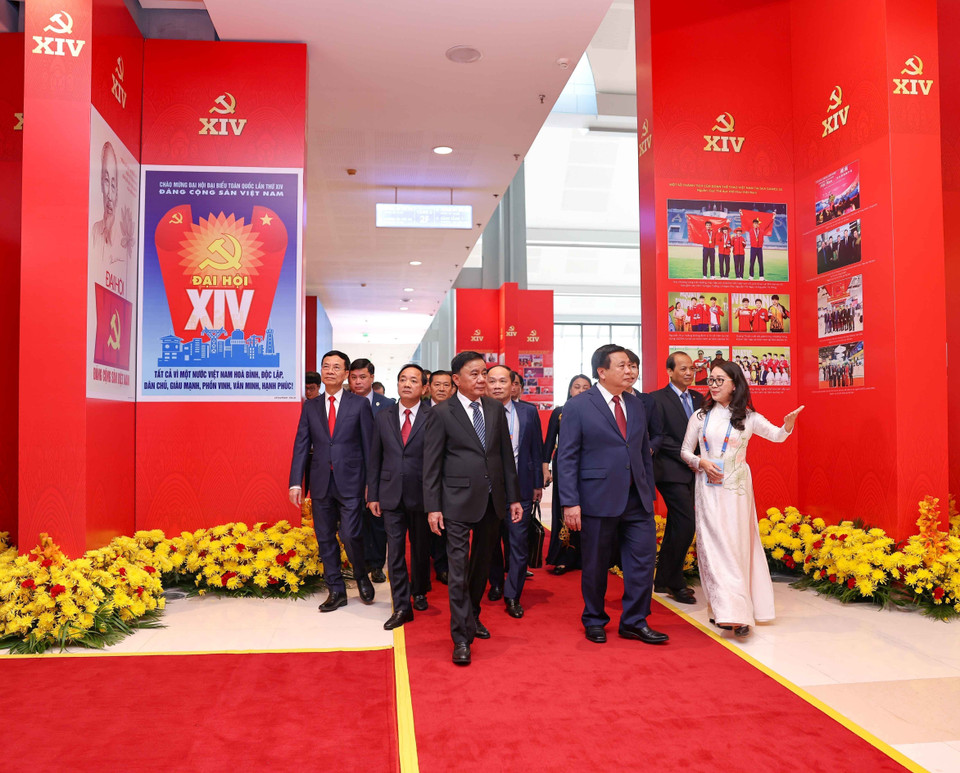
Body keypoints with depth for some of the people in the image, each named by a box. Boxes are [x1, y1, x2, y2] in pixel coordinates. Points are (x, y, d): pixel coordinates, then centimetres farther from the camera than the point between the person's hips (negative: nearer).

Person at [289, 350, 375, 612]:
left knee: (351, 536, -8)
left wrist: (371, 482, -2)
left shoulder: (360, 404, 1)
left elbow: (369, 445, 1)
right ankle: (336, 591, 21)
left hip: (349, 482, -3)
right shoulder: (310, 407, 9)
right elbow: (301, 445, 7)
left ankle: (361, 577, 21)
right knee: (325, 539, 8)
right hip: (321, 482, 3)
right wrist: (296, 482, -1)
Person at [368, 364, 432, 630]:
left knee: (421, 548, 13)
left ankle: (419, 593, 35)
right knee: (395, 551, 1)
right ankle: (401, 607, 9)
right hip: (391, 495, 2)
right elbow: (375, 459, 8)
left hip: (421, 495, -2)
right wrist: (372, 495, 4)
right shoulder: (382, 417, 6)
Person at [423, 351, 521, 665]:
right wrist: (433, 507, -9)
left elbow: (506, 454, 10)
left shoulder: (496, 409, 7)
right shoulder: (441, 413, -6)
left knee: (482, 563, 17)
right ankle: (461, 637, 2)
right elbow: (431, 464, -5)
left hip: (492, 499, 5)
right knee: (459, 567, -4)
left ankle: (472, 616, 35)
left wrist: (514, 497, 8)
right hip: (459, 501, -5)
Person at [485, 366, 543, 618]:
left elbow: (537, 449, 7)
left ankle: (512, 596, 11)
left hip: (519, 486, 0)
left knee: (518, 542, -1)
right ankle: (496, 584, 34)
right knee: (490, 541, 13)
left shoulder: (529, 412, 3)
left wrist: (538, 483, 6)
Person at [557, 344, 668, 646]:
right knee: (595, 565, 7)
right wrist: (570, 503, -14)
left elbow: (645, 453, 16)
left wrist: (649, 494, 12)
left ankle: (634, 622, 20)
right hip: (598, 500, -5)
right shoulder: (577, 406, -5)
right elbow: (566, 458, -8)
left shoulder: (637, 406, 12)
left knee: (644, 557, 3)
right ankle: (594, 621, 27)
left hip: (637, 500, 5)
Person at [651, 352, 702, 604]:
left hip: (691, 472, 8)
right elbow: (659, 437, -14)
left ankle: (663, 580, 25)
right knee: (686, 524, -11)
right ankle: (674, 582, 4)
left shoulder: (697, 398, 14)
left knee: (676, 526, 13)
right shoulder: (657, 399, -8)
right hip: (671, 470, -8)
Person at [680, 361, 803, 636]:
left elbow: (777, 435, 6)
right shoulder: (701, 416, 6)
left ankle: (736, 612, 1)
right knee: (712, 543, -3)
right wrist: (701, 462, -9)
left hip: (736, 488, -1)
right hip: (708, 487, 1)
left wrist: (788, 424, -16)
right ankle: (723, 609, 3)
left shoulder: (748, 417, 3)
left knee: (735, 544, -3)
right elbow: (685, 451, 10)